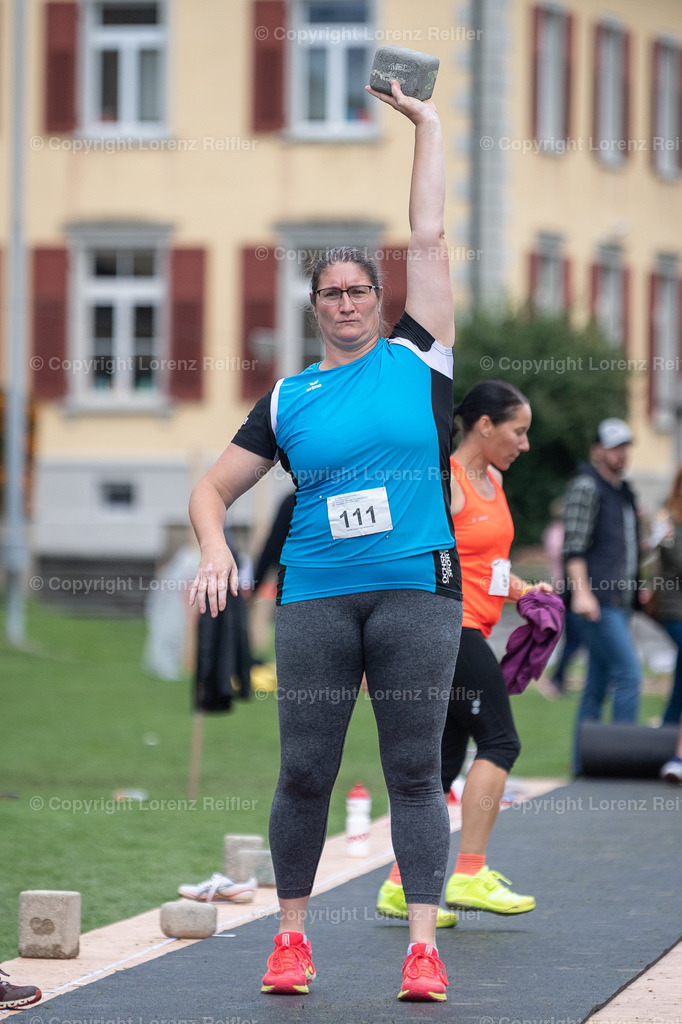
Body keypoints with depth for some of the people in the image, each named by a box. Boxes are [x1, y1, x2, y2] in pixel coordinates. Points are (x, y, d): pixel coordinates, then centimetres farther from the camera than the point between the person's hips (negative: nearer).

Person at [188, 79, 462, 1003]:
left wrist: (426, 121, 10)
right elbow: (213, 487, 15)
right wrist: (214, 550, -5)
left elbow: (429, 238, 6)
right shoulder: (287, 400, 12)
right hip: (317, 597, 2)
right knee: (305, 771, 2)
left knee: (415, 769, -2)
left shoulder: (417, 356, 8)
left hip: (417, 590, -2)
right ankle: (292, 935, 13)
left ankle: (424, 945, -4)